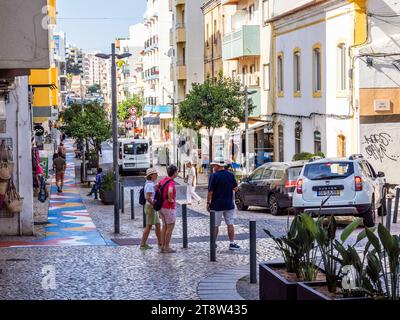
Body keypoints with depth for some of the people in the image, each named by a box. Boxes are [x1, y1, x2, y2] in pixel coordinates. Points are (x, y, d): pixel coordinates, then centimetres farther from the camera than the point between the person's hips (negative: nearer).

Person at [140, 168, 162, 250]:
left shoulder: (150, 184, 13)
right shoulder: (150, 184, -17)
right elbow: (147, 197, -25)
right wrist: (154, 205, -19)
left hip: (152, 207, 10)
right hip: (150, 207, -10)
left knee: (158, 225, 12)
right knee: (149, 226, -3)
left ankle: (160, 244, 15)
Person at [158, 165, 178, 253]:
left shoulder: (163, 180, 7)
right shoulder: (171, 182, -20)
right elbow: (170, 192, -40)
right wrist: (170, 199, -21)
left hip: (162, 206, 9)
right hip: (169, 208, -9)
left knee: (164, 226, 15)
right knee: (170, 227, 0)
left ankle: (162, 246, 17)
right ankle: (166, 248, 2)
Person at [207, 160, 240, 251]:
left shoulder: (214, 176, -13)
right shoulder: (231, 175, 0)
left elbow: (210, 191, -13)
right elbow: (235, 188, 5)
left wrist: (208, 203, -4)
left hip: (216, 205, -3)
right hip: (229, 204, 3)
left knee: (215, 225, 7)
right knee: (230, 224, 8)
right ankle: (232, 243, 6)